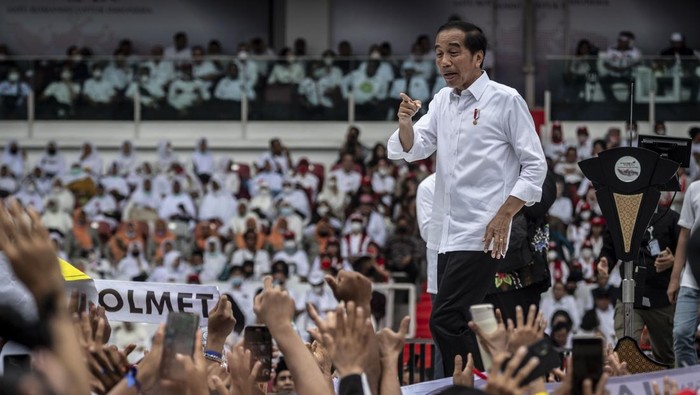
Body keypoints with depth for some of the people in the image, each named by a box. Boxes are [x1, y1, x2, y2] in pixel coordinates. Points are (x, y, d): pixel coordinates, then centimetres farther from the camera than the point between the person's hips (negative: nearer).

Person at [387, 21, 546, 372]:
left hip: (480, 234, -7)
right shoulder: (443, 100, 13)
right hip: (446, 234, 8)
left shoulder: (506, 100, -6)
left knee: (445, 321, -16)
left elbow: (535, 166, -6)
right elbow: (413, 150, 10)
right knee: (459, 324, 11)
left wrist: (505, 215, -15)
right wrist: (405, 122, -11)